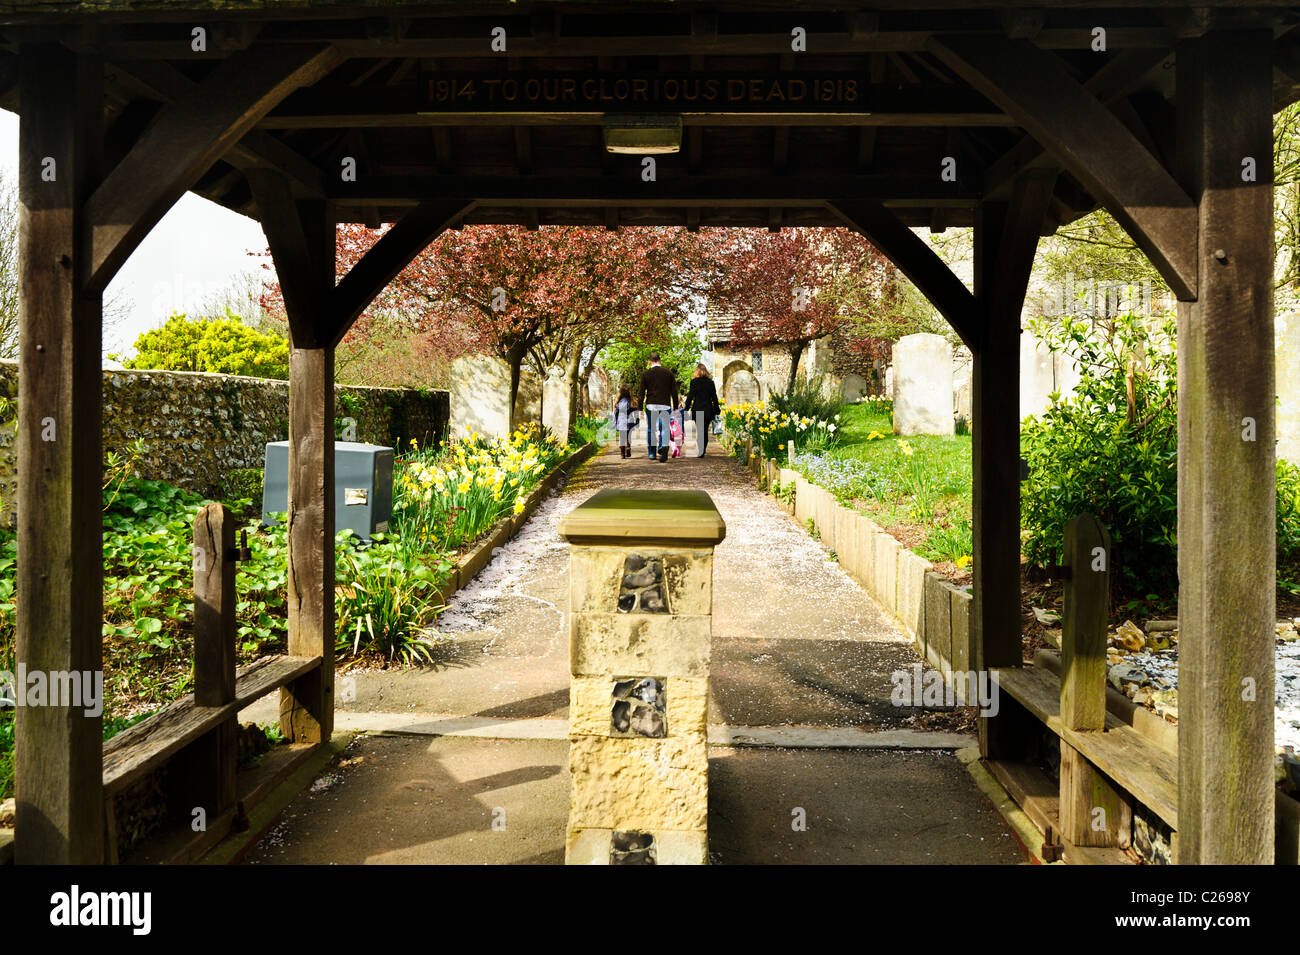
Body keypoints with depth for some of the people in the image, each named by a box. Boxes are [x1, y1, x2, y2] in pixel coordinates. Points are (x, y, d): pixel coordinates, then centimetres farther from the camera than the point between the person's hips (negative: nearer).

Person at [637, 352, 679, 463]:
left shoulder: (646, 374, 3)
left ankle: (652, 453, 14)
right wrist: (675, 407, 9)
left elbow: (642, 392, 1)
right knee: (664, 429, 2)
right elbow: (674, 392, 5)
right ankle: (664, 446, -25)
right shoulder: (668, 373, 6)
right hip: (665, 405, 0)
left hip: (651, 405, 0)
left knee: (651, 430, 11)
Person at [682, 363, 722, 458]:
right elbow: (714, 397, 8)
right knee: (705, 431, 10)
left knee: (699, 431, 0)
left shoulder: (694, 382, -5)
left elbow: (690, 396, -6)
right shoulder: (710, 382, 4)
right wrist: (716, 410, 14)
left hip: (697, 410, -3)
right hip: (708, 410, 3)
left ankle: (700, 452, -7)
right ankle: (703, 451, 11)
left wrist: (686, 409, 0)